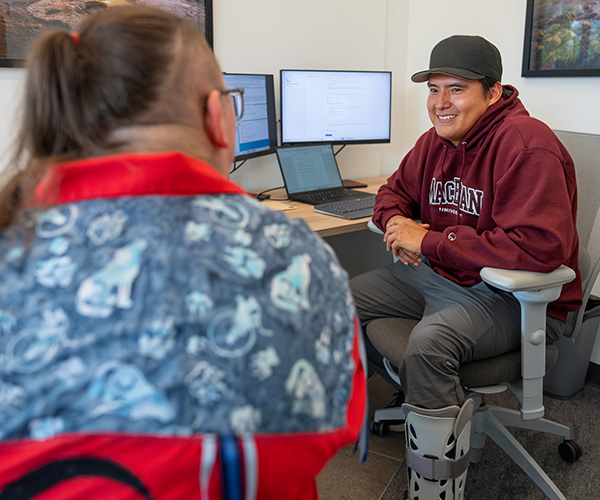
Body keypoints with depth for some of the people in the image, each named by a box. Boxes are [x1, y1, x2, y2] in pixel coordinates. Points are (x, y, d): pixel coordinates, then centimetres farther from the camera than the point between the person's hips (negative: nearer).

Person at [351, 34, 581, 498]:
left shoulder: (526, 144, -21)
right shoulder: (437, 140, 4)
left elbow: (540, 247, -32)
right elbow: (395, 190, 21)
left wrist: (429, 241, -27)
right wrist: (396, 220, -7)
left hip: (513, 298, -8)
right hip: (434, 275, 9)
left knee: (430, 342, -36)